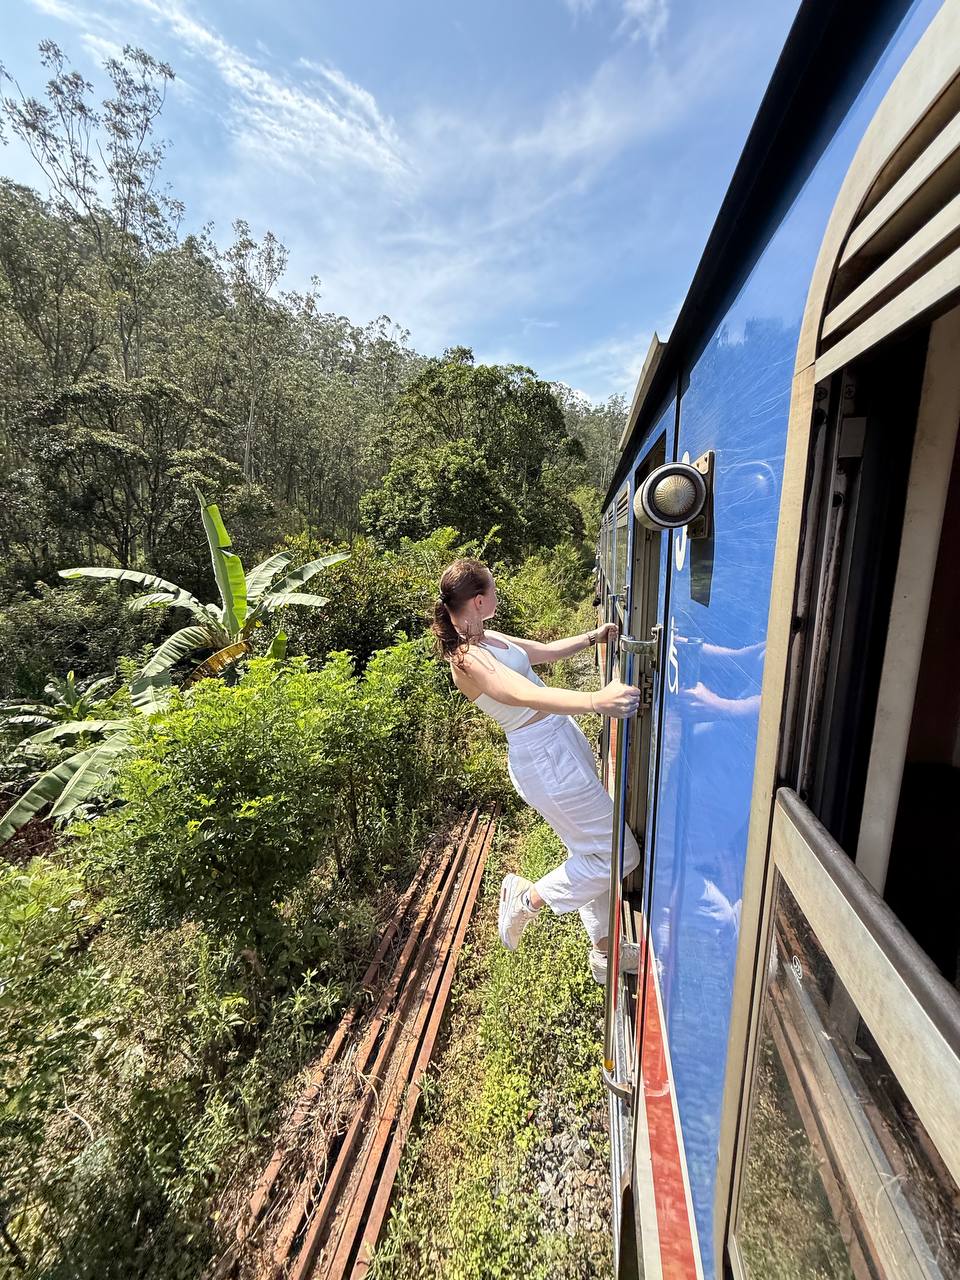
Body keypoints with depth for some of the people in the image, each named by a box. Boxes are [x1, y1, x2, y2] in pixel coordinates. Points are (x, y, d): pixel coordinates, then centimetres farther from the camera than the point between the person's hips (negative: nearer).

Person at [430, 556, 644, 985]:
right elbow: (527, 696, -36)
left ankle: (604, 950, 39)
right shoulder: (466, 658, -21)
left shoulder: (486, 638, 9)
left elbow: (546, 651, 21)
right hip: (545, 758, -10)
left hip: (564, 740, 10)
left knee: (592, 853, 20)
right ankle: (528, 898, 18)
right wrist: (597, 701, -48)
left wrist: (593, 637, 13)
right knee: (619, 853, 2)